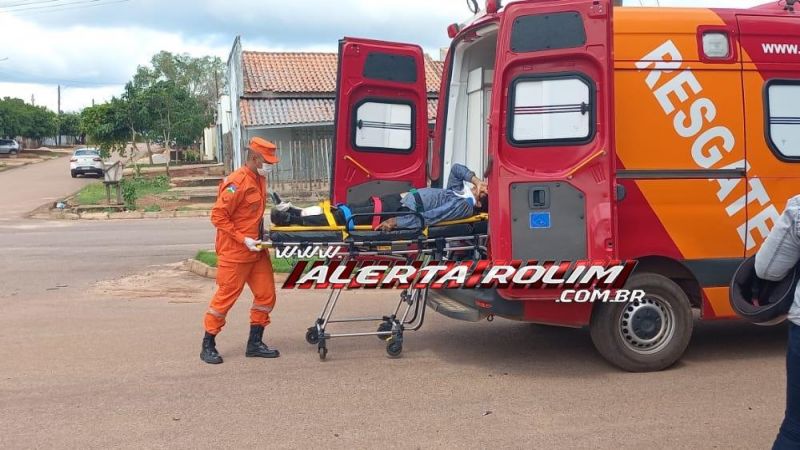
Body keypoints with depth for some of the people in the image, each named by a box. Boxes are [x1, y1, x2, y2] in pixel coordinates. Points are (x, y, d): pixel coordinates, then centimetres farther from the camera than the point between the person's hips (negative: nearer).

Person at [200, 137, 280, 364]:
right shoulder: (237, 182, -19)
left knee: (266, 294, 7)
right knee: (226, 296, -1)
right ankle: (208, 346, 12)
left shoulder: (260, 179, 9)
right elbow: (218, 216, -20)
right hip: (234, 251, -8)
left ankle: (255, 343, 18)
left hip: (257, 249, 8)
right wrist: (243, 240, -20)